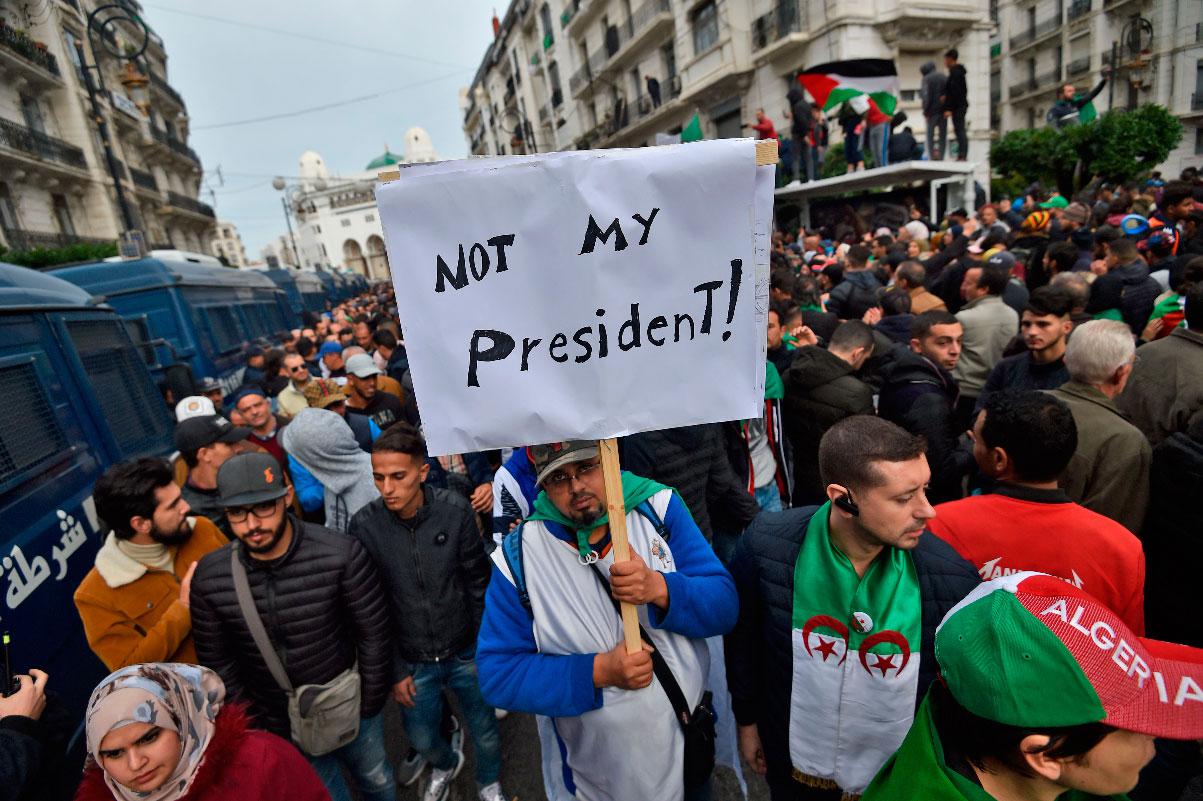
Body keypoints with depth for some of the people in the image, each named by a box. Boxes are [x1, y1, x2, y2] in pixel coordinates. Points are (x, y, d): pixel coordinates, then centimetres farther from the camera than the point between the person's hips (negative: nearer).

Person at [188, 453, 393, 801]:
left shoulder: (342, 554, -27)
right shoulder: (209, 578, -17)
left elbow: (373, 635, -16)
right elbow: (217, 662, -3)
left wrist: (368, 708, -8)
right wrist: (256, 725, 0)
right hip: (280, 726, 2)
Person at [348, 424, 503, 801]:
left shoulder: (455, 511, -19)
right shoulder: (364, 526, -17)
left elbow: (478, 583, -8)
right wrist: (394, 670, -3)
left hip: (466, 652, -1)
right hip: (411, 660, 1)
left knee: (485, 732, 17)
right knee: (421, 738, 22)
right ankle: (446, 764, 58)